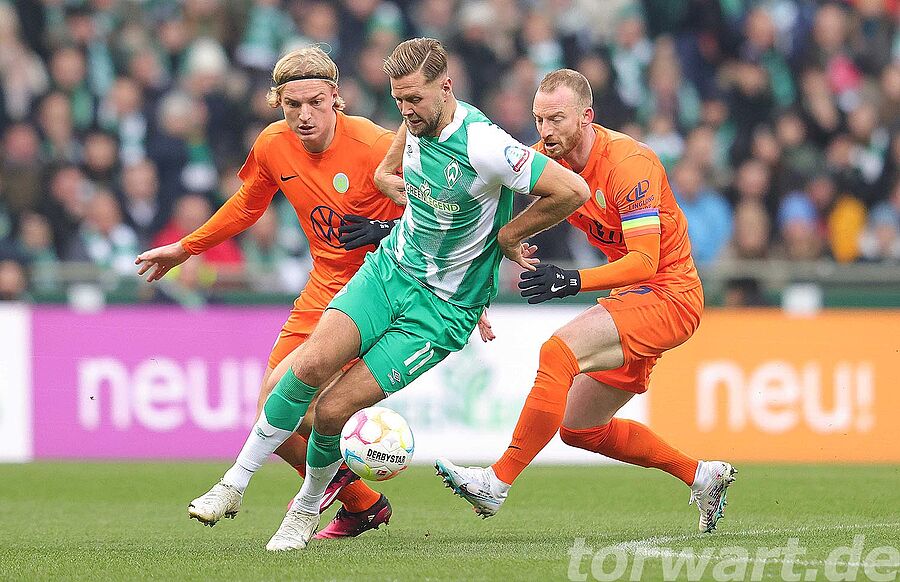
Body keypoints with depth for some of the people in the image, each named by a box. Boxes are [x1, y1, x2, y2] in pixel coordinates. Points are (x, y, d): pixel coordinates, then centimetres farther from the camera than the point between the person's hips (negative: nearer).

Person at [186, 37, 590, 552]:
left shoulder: (483, 147, -24)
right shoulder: (419, 123, -1)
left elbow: (573, 190, -23)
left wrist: (507, 236, -11)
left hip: (443, 308, -6)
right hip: (389, 271, 6)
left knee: (334, 408, -11)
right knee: (312, 363, -19)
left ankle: (307, 508, 17)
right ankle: (236, 482, -7)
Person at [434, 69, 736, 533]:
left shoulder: (628, 163, -23)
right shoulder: (551, 158, -1)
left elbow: (644, 260, -28)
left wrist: (572, 281, -41)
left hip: (667, 295, -9)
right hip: (632, 300, 9)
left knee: (558, 353, -30)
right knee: (580, 429, 14)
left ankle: (498, 482, -30)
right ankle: (702, 477, 27)